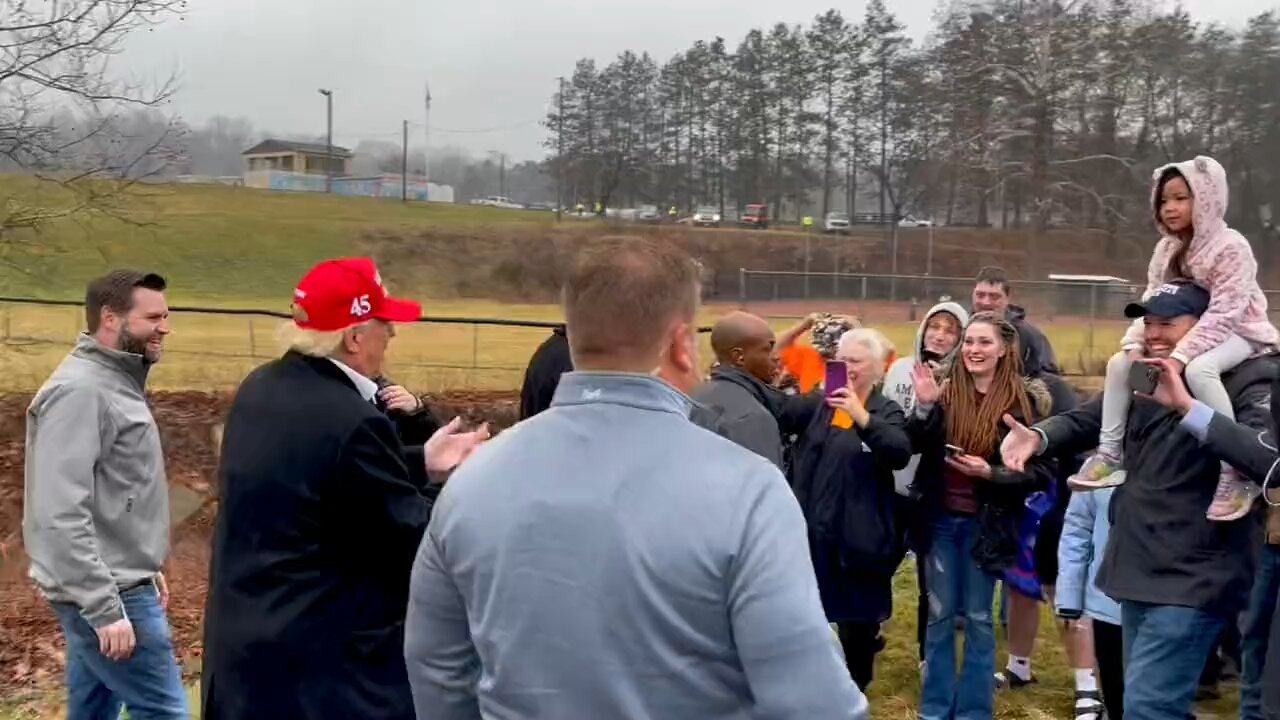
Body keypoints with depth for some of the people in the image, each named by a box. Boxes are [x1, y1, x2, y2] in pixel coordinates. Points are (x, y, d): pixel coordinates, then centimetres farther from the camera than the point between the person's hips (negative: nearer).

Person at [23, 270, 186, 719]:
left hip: (113, 583, 10)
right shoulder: (80, 390, -18)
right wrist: (105, 609, -24)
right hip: (104, 593, -10)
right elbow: (60, 514, -24)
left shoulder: (116, 383, 13)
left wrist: (145, 566, 21)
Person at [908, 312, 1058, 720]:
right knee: (940, 615, 11)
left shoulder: (1027, 400, -7)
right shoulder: (946, 392, 0)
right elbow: (916, 447, -7)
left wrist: (991, 473, -21)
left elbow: (1042, 471, -7)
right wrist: (924, 406, -22)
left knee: (978, 618, 10)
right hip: (940, 519, 2)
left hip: (986, 524, -2)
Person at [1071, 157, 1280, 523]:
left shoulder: (1231, 246, -20)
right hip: (1185, 331, 8)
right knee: (1119, 362, -5)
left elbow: (1222, 313, -27)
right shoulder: (1167, 249, 3)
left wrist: (1180, 355, -34)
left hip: (1236, 332, -8)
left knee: (1199, 369, -39)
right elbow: (1151, 302, 2)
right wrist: (1136, 343, -16)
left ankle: (1235, 471, -33)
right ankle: (1110, 455, -1)